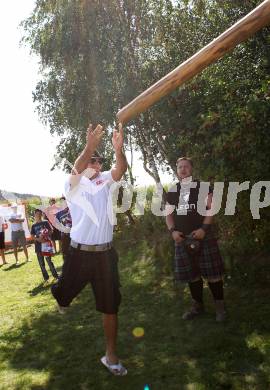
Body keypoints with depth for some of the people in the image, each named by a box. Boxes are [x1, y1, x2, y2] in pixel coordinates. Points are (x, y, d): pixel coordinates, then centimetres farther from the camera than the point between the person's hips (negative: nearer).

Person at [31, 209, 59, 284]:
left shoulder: (45, 222, 3)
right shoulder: (33, 226, 10)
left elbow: (51, 231, -2)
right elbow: (32, 236, 3)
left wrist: (44, 235, -18)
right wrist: (38, 239, -15)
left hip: (46, 244, -3)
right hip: (38, 245, 3)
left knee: (49, 261, -3)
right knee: (41, 263, 7)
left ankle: (55, 276, 8)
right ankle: (46, 278, 16)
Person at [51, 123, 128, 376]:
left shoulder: (105, 181, 8)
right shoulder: (74, 184, -1)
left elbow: (121, 169, -12)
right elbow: (76, 169, -24)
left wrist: (118, 150, -32)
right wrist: (89, 147, -41)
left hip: (105, 252, 3)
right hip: (80, 252, -2)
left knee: (110, 305, 6)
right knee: (64, 293, 12)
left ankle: (111, 356, 21)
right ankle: (61, 300, 52)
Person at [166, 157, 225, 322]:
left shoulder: (202, 186, 0)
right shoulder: (172, 192, 13)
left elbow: (211, 208, -6)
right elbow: (169, 214, 14)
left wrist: (204, 228, -17)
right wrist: (173, 231, -3)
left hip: (203, 235, -4)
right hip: (182, 238, 4)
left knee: (212, 272, -2)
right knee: (192, 274, 11)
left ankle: (220, 306, 13)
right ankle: (198, 305, 26)